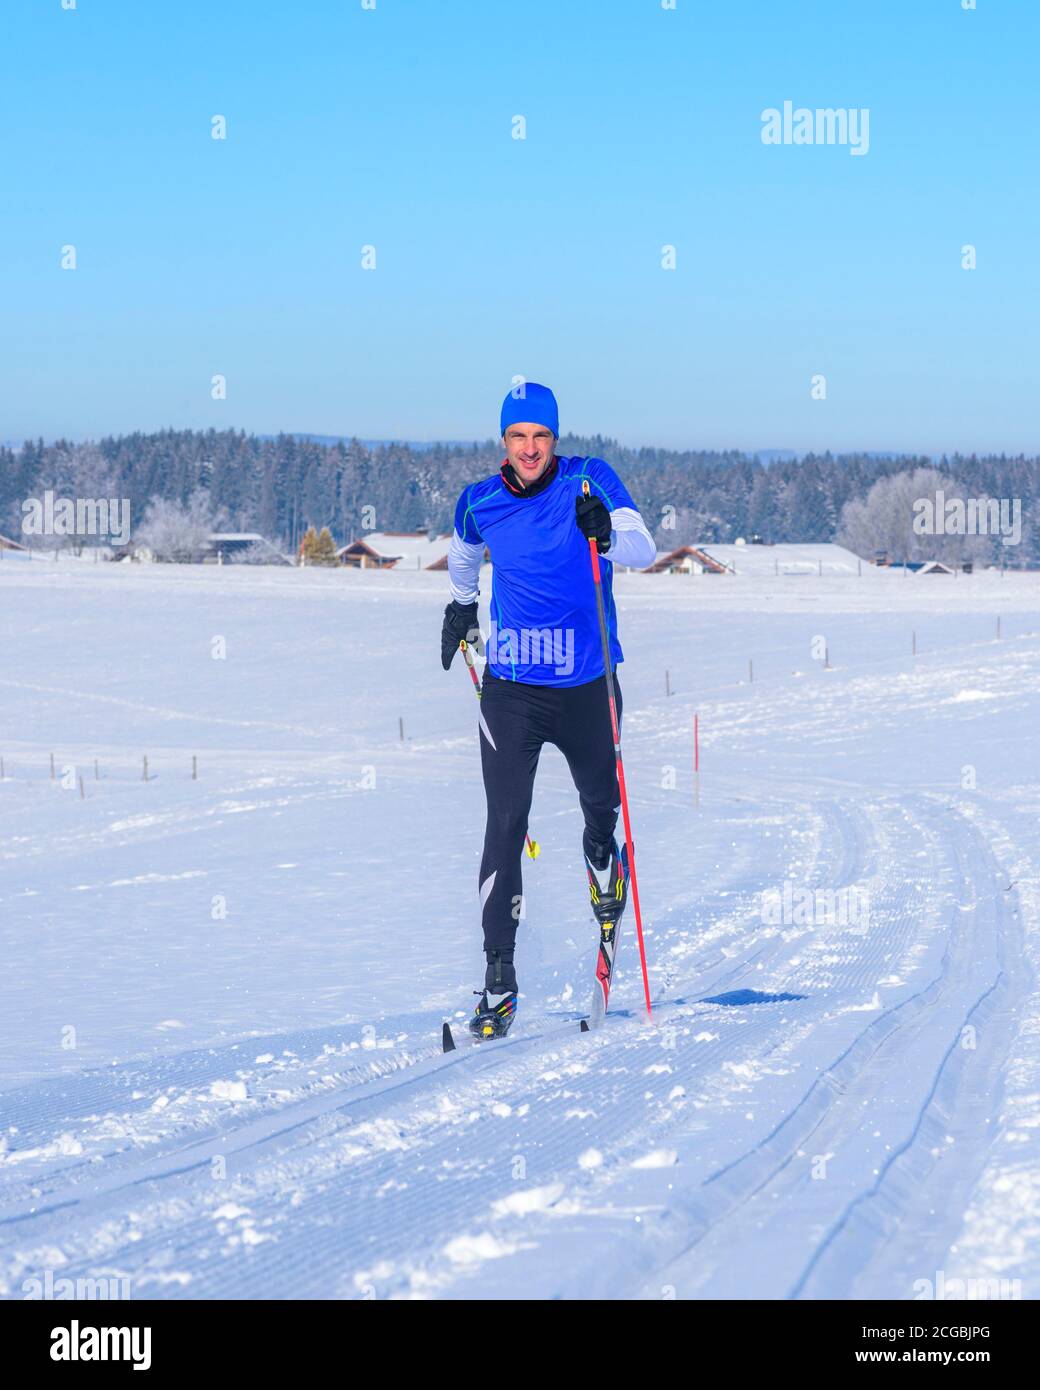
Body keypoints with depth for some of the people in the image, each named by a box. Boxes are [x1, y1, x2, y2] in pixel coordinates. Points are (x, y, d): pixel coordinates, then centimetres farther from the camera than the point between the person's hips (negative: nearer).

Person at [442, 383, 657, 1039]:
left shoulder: (591, 482, -8)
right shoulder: (480, 505, -1)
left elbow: (644, 552, -19)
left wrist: (606, 536, -39)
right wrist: (461, 607, 35)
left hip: (587, 683, 0)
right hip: (511, 689, 0)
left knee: (602, 805, 17)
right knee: (505, 826, -10)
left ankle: (606, 871, 53)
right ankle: (499, 980, -11)